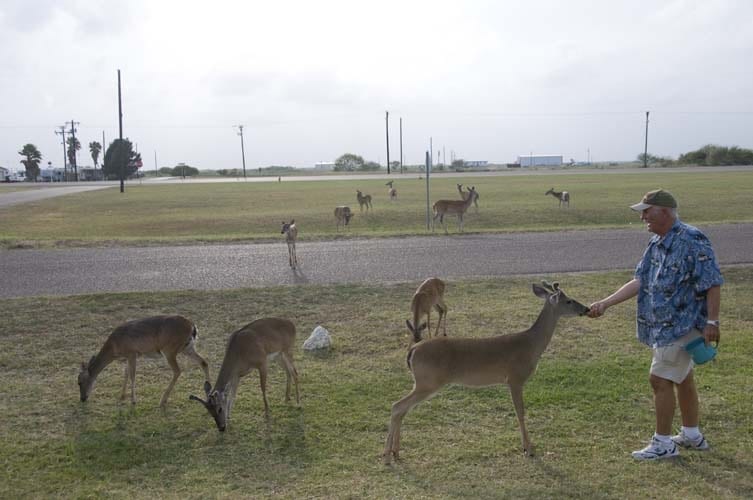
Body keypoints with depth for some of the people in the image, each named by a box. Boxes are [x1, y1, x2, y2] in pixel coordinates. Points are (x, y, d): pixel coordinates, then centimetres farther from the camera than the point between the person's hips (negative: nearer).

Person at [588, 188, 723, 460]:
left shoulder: (692, 241, -19)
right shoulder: (656, 243, 9)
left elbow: (713, 283, -19)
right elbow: (639, 281, 9)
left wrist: (712, 322, -21)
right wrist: (605, 303, 4)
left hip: (682, 324, -9)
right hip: (664, 325, 9)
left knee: (660, 379, -6)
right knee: (682, 378, 18)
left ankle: (663, 443, 6)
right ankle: (692, 435, 32)